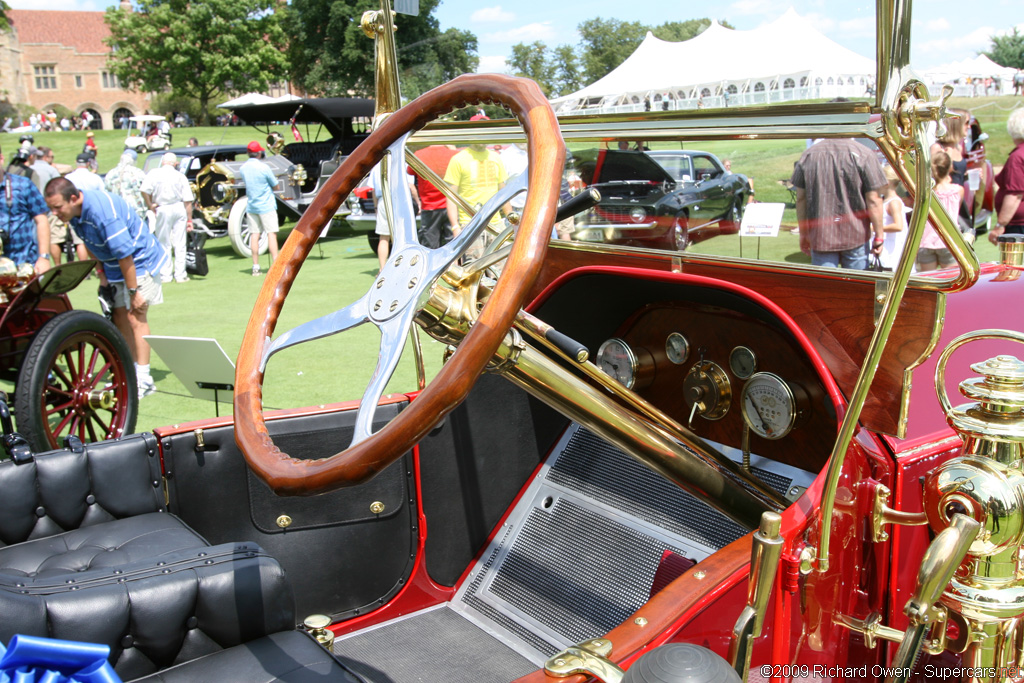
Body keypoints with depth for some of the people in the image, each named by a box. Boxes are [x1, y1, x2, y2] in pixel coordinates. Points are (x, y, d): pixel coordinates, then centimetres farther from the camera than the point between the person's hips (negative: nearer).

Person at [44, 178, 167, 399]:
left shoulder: (102, 212, -33)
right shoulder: (75, 211, -8)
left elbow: (125, 254, -30)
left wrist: (133, 291, -24)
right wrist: (100, 269, 6)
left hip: (140, 262, -9)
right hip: (114, 265, 9)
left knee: (135, 317, -12)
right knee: (120, 317, 8)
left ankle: (143, 379, -10)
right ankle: (131, 371, 18)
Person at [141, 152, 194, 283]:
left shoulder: (154, 173, -3)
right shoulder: (180, 176, 1)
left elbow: (144, 190, -16)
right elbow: (188, 200, -1)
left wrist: (150, 205, -1)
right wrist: (189, 219, 3)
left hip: (163, 210, -1)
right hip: (179, 209, 1)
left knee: (164, 244, 9)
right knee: (180, 244, 7)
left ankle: (165, 275, 11)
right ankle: (180, 275, 8)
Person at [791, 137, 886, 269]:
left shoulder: (808, 154, 1)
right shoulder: (864, 154, -9)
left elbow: (801, 199, 6)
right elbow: (873, 200, -9)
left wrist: (803, 234, 15)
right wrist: (879, 235, 1)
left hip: (820, 237, 2)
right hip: (855, 235, -2)